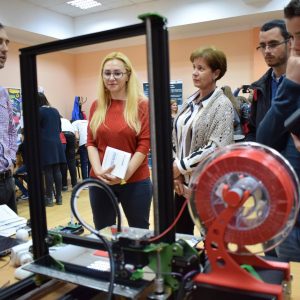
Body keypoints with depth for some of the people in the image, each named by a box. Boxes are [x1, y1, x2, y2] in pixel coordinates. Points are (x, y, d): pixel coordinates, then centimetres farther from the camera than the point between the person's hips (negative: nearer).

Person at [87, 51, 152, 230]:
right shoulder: (97, 106, 7)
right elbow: (91, 142, 6)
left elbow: (144, 144, -7)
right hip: (100, 181, 3)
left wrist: (125, 174, -15)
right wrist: (98, 170, -10)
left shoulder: (142, 105, -4)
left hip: (135, 181, -3)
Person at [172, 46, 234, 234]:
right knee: (180, 237, 16)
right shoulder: (189, 102, 8)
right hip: (184, 183, 6)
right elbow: (176, 139, 9)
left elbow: (216, 147, -20)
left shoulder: (222, 105, -10)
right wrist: (176, 173, -3)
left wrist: (181, 167, -16)